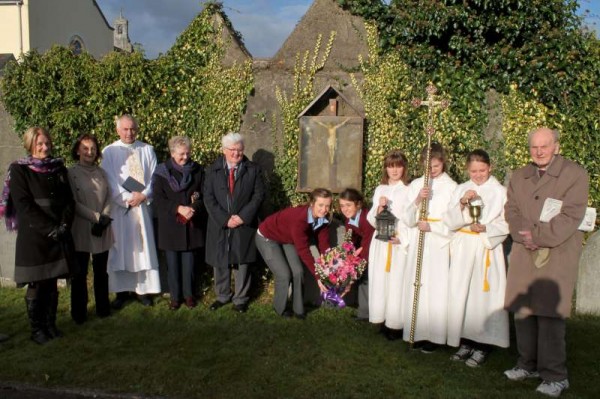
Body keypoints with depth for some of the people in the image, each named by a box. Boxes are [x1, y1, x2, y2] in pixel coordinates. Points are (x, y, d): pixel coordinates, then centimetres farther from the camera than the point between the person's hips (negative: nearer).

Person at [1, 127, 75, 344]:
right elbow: (23, 205, -9)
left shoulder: (59, 168, 11)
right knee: (36, 284, 2)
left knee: (52, 283, 9)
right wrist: (49, 229, -15)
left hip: (59, 235, 4)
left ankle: (50, 324, 20)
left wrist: (64, 226, -7)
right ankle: (37, 329, 13)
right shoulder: (19, 170, -3)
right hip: (33, 236, -4)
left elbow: (69, 200, 8)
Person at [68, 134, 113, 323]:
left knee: (101, 271, 12)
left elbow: (109, 198, 6)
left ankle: (103, 308, 23)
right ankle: (79, 313, 15)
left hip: (103, 228, 4)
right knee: (80, 273, 5)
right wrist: (97, 217, -12)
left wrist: (104, 219, -10)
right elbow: (74, 203, -9)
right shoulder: (71, 173, -4)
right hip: (81, 229, -4)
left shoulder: (101, 172, 9)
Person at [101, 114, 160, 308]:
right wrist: (128, 198, -12)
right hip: (120, 208, -1)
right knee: (120, 249, 3)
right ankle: (122, 291, 12)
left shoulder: (147, 150, 7)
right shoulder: (109, 152, 2)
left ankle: (144, 289, 11)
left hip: (143, 206, 1)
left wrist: (143, 195, -10)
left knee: (143, 247, 3)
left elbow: (154, 176, 4)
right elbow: (111, 181, -3)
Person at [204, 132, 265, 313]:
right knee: (220, 262, 9)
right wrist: (224, 219, -12)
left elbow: (258, 195, -3)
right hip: (219, 224, 1)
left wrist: (242, 216, -13)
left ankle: (240, 298, 20)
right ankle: (222, 296, 27)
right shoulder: (213, 170, 3)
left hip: (244, 225, -1)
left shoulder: (253, 170, 1)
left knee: (242, 262, 6)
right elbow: (208, 198, -2)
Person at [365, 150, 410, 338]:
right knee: (380, 280, 5)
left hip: (401, 244, -4)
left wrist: (402, 239, -16)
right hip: (380, 242, 4)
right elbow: (371, 220, 10)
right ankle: (382, 319, 16)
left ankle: (395, 324, 6)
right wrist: (379, 207, -8)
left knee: (397, 281, -3)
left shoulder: (409, 191, -4)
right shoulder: (380, 190, 10)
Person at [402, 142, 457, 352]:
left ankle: (435, 336, 8)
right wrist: (417, 200, -12)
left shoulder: (452, 187, 0)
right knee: (417, 287, 2)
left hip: (439, 245, -3)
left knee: (436, 288, -3)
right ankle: (419, 334, 12)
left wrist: (431, 227, -11)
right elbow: (408, 220, 3)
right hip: (418, 245, 3)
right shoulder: (415, 185, 9)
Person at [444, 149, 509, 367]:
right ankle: (466, 342, 19)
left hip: (487, 249, -3)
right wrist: (462, 204, -14)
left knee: (484, 295, -2)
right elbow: (450, 222, 0)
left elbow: (506, 225, -3)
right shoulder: (460, 190, 8)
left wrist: (486, 228, -19)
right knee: (461, 294, 5)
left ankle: (482, 346, 10)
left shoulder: (500, 192, 0)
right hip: (463, 249, 3)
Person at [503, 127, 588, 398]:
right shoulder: (519, 177, 15)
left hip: (557, 255, -5)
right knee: (522, 310, 7)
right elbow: (511, 211, 9)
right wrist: (523, 236, -9)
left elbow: (570, 216, -10)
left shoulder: (575, 174, -2)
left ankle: (555, 376, 5)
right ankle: (528, 365, 22)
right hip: (524, 254, 5)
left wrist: (538, 235, -14)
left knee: (549, 313, -8)